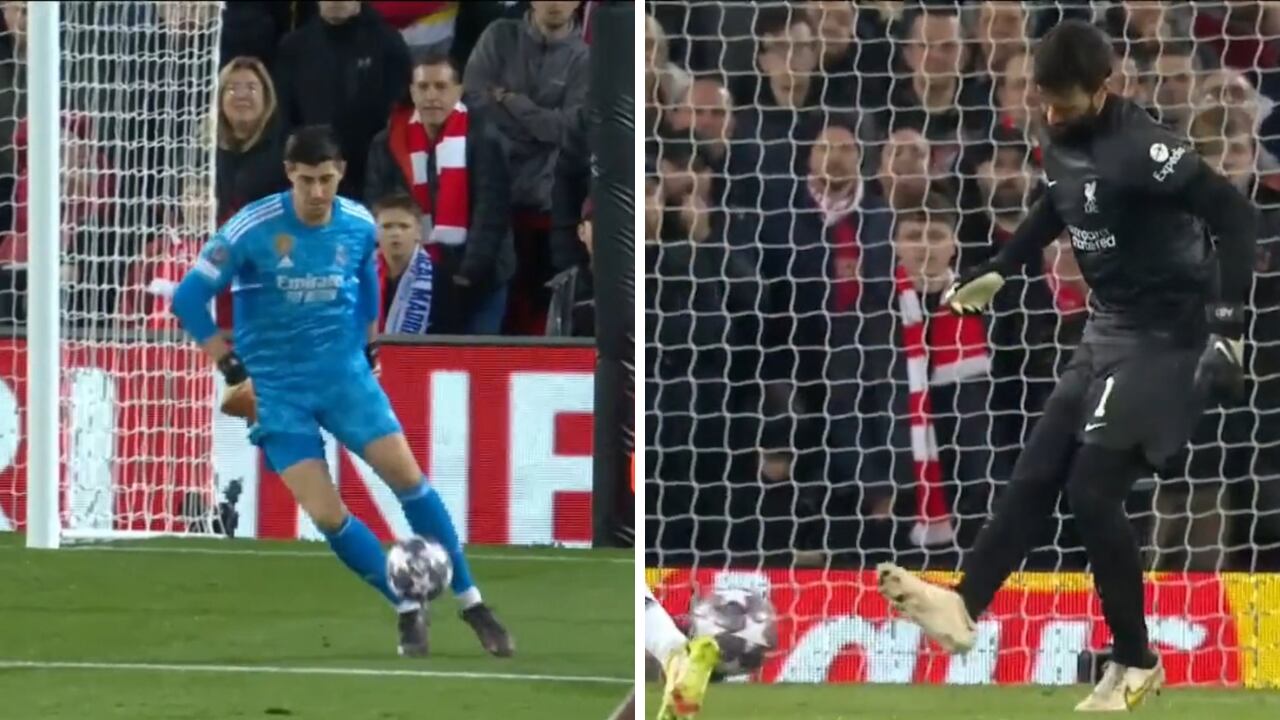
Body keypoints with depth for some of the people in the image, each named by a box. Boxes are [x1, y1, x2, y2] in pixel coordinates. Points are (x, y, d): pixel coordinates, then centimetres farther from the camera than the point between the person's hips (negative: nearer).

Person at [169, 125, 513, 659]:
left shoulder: (358, 225, -4)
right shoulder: (252, 230, -17)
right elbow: (188, 298, -12)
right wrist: (232, 369, -11)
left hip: (344, 373, 2)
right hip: (277, 389, -2)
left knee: (408, 478, -9)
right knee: (327, 516, -12)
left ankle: (471, 603, 5)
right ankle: (408, 609, 8)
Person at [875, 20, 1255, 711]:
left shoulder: (1140, 149, -24)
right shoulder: (1062, 141, 3)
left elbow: (1232, 213, -27)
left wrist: (1228, 321, -33)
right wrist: (997, 271, 28)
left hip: (1166, 336, -9)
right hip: (1107, 330, 9)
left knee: (1092, 490, -11)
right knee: (1036, 474, 5)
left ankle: (1135, 662, 2)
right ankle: (964, 604, 7)